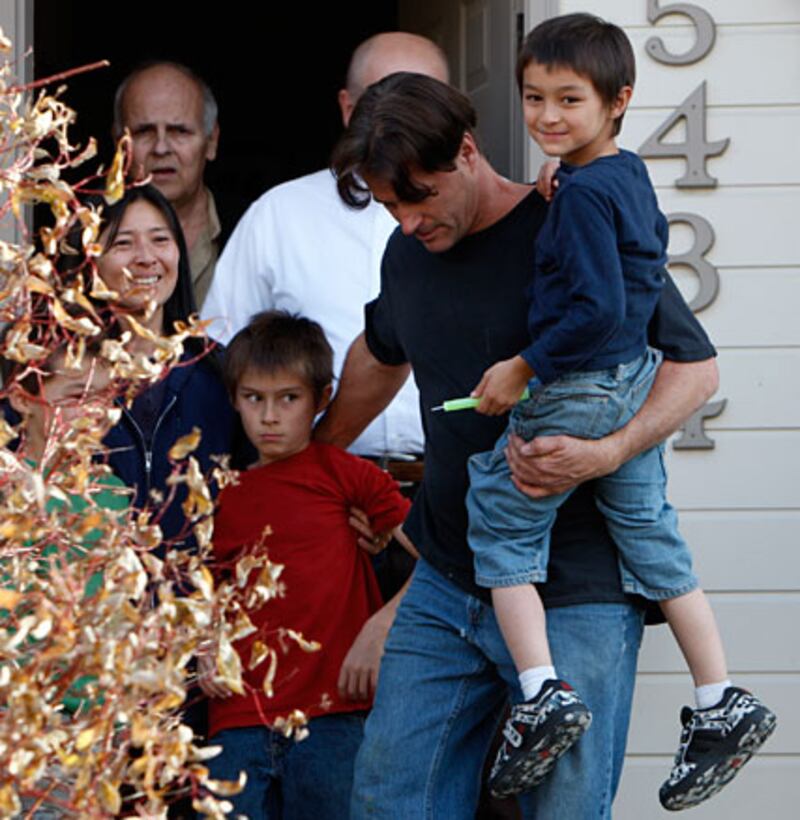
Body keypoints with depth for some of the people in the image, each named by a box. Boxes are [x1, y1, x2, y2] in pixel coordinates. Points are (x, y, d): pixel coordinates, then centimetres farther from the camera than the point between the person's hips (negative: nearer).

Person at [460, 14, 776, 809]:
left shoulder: (582, 193, -21)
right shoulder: (631, 175, 7)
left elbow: (597, 308, -26)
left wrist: (524, 368, -18)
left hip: (574, 392, -9)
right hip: (636, 383, 9)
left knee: (500, 525, 5)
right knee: (651, 537, 14)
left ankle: (542, 693, -4)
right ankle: (721, 704, 15)